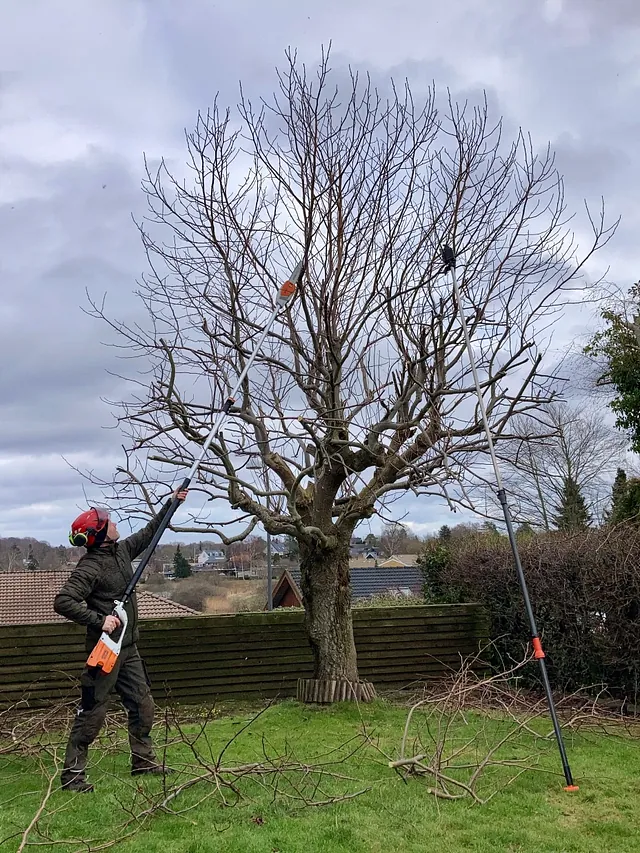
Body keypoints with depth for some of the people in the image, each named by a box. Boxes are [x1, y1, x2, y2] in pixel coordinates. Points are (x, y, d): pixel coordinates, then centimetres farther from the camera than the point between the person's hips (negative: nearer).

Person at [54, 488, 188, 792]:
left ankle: (143, 760, 27)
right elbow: (62, 602, -26)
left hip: (128, 647, 8)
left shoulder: (122, 550, 6)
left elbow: (148, 533, 21)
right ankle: (72, 772, 11)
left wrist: (170, 504, 20)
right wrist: (99, 620, -29)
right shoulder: (90, 568, -19)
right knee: (92, 712, -1)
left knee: (143, 705, 13)